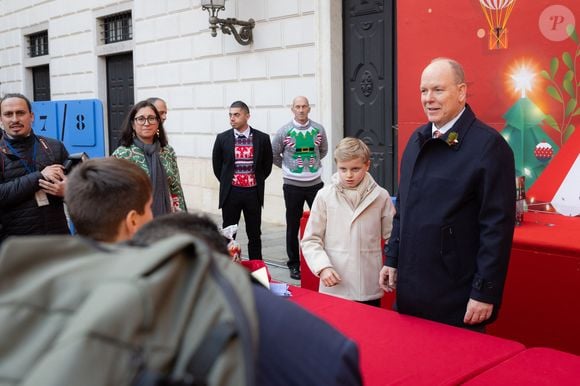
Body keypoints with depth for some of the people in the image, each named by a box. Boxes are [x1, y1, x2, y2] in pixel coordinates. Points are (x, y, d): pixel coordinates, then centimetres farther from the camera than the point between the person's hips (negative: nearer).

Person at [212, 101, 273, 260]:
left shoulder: (262, 138, -2)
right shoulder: (222, 138, -1)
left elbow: (267, 164, 9)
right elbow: (216, 164, 10)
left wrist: (258, 181, 8)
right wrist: (226, 182, 9)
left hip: (253, 192, 0)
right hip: (230, 192, 0)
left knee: (254, 234, 8)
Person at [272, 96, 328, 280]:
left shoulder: (318, 129, 1)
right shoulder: (284, 131, -4)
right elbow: (274, 155, 6)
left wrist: (312, 164, 11)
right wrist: (289, 167, 6)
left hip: (315, 183, 2)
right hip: (292, 185, -1)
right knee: (293, 227, 7)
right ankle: (294, 265, 18)